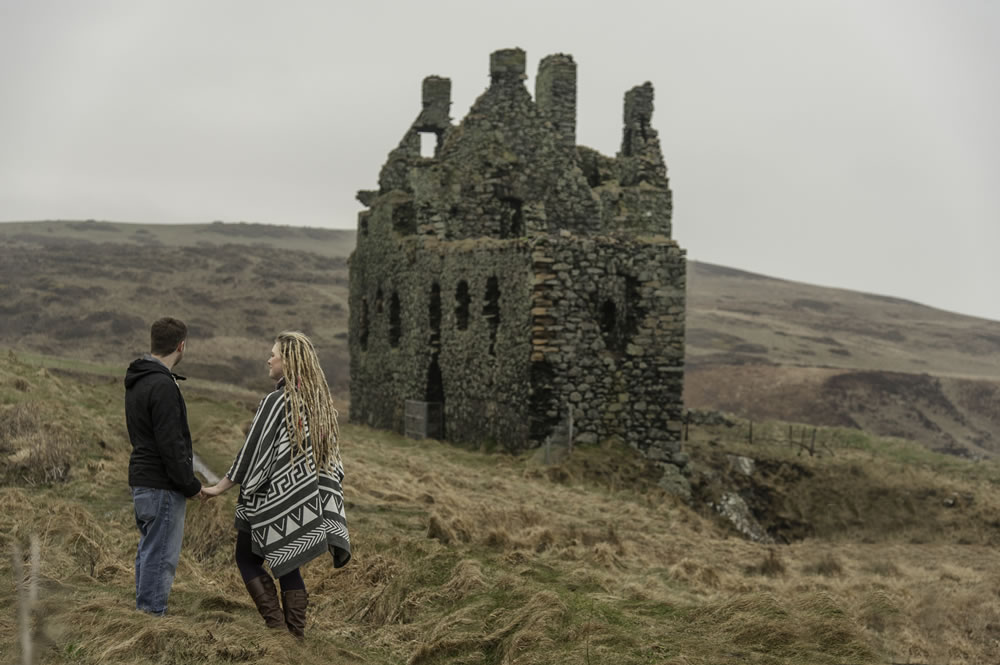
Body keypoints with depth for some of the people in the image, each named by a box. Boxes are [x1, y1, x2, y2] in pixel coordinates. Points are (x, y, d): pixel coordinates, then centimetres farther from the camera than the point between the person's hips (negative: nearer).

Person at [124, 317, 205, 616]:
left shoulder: (135, 381, 11)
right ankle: (152, 615, 3)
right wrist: (191, 484, -11)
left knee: (149, 551, 17)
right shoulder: (163, 385, -20)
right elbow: (170, 444, -22)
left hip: (141, 479, 10)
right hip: (162, 485, -10)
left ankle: (144, 611, 25)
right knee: (161, 556, -3)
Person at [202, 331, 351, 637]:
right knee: (288, 566, 16)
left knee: (248, 558, 11)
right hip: (304, 502, 7)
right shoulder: (319, 399, 4)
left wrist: (220, 487, -5)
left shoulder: (276, 402, -18)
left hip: (272, 501, -7)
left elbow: (252, 451, -16)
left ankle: (277, 626, 4)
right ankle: (296, 634, 15)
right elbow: (331, 454, 10)